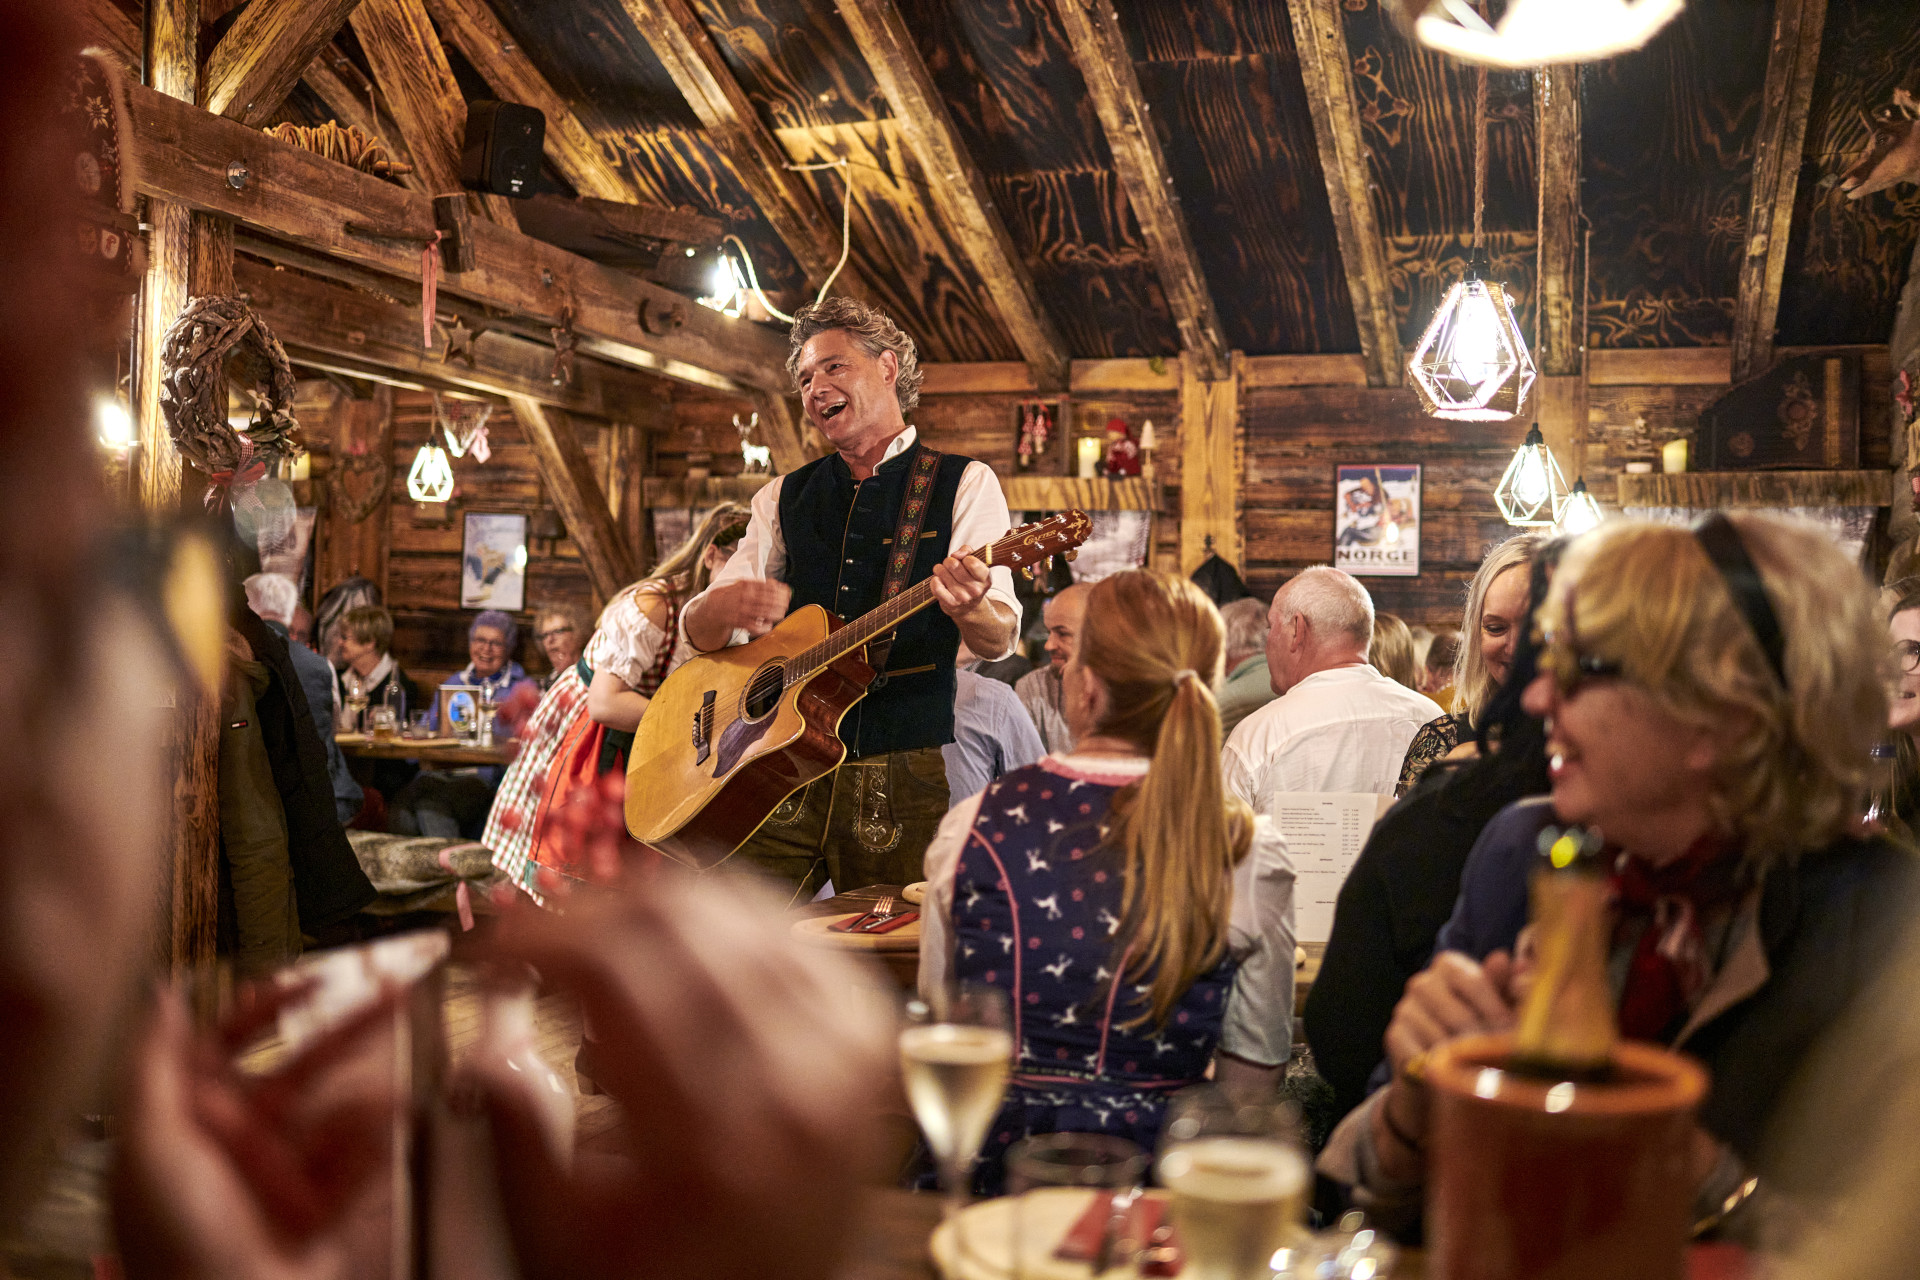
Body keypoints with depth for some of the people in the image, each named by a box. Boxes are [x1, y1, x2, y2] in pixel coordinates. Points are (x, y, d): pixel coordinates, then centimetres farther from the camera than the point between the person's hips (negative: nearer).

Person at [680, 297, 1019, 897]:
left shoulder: (964, 484, 3)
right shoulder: (785, 497, 14)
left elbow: (999, 642, -8)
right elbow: (697, 633, 11)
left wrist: (969, 607, -32)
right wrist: (723, 607, -13)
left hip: (905, 774, -2)